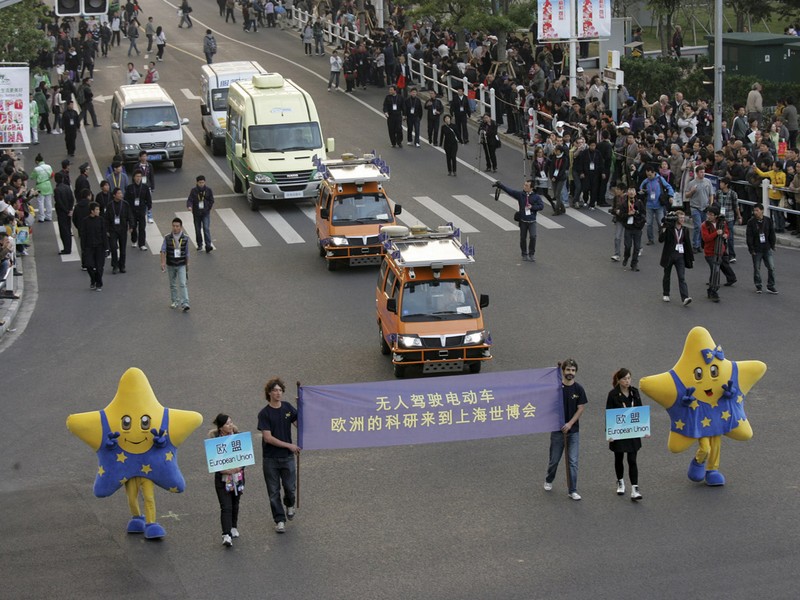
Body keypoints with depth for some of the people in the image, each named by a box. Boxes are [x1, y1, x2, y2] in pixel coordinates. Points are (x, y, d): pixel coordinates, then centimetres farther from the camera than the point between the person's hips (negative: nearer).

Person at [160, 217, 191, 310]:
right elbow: (163, 251, -9)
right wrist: (163, 262, -21)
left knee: (183, 284, -10)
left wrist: (187, 265, 11)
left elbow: (187, 253, 4)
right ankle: (175, 301, 28)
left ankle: (185, 304, -12)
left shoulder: (185, 238, -5)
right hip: (170, 265, 1)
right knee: (172, 284, 14)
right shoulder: (167, 238, -8)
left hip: (181, 265, -1)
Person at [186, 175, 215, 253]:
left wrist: (207, 209, -4)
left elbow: (211, 201, 6)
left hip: (205, 213, -1)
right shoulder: (194, 191, -1)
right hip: (196, 213, 1)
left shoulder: (209, 190, 0)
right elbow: (189, 200, -9)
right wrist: (189, 206, -30)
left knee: (206, 229, -13)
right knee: (198, 230, 9)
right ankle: (199, 245, 25)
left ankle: (208, 246, -18)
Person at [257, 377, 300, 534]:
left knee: (290, 487, 6)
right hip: (270, 458, -2)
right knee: (274, 491, 5)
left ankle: (289, 505, 38)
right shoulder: (264, 413, -11)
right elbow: (268, 438, -16)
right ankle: (280, 520, 17)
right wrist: (289, 445, -16)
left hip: (287, 457, 2)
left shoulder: (288, 408, 0)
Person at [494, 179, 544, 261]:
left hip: (532, 221, -2)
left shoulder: (536, 196, -4)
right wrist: (499, 185, -13)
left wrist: (532, 207, -17)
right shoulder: (520, 194, -2)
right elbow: (509, 190, -6)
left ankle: (531, 255, -1)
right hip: (523, 221, 2)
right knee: (523, 238, 9)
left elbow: (541, 206, -6)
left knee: (533, 237, -16)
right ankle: (524, 254, 26)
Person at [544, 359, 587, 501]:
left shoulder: (578, 389, -4)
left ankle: (572, 490, 7)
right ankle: (549, 480, 38)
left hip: (573, 430, 1)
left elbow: (580, 409, -3)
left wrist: (570, 424, -13)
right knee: (554, 459, 11)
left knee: (573, 461, 0)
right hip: (557, 429, -1)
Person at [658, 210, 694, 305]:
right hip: (669, 255, -2)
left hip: (680, 256, 2)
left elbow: (688, 244, 11)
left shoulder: (684, 230, 6)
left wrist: (691, 258, 12)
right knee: (667, 276, 13)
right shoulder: (669, 228, -7)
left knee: (682, 278, -8)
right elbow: (661, 240, -16)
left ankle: (685, 298, -18)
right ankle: (666, 295, 32)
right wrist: (663, 230, -29)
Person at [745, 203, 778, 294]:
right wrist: (751, 249, -10)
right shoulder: (751, 222, -6)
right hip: (756, 250, -2)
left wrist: (772, 246, 4)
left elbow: (772, 234, 7)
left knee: (771, 267, -2)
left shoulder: (768, 220, 0)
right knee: (757, 269, 6)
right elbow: (749, 237, -6)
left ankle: (770, 286, 9)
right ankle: (758, 286, 20)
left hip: (767, 248, 2)